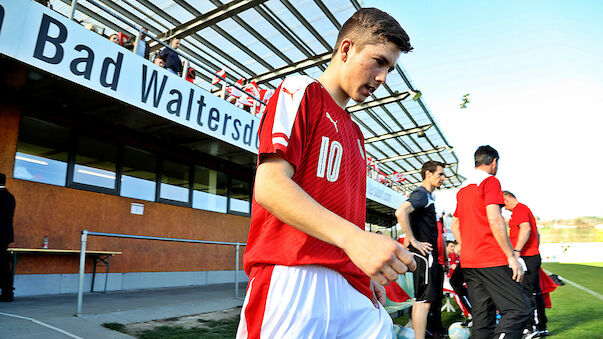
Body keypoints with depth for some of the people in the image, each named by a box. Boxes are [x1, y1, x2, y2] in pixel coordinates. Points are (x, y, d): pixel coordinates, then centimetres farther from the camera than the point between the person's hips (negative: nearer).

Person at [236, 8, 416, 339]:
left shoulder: (355, 133, 25)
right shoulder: (300, 90, 0)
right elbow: (270, 186, -14)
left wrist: (368, 277, 13)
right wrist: (351, 236, -26)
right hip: (293, 278, -7)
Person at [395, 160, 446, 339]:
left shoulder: (427, 195, 20)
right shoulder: (421, 193, -12)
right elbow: (400, 212, -30)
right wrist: (414, 241, -24)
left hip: (428, 253, 10)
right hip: (424, 252, -10)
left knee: (421, 299, 14)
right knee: (424, 300, -8)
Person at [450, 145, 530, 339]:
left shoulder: (462, 189, 20)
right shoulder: (490, 181, -4)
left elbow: (454, 226, 22)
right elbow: (494, 220, -16)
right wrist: (512, 256, -12)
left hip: (468, 262, 8)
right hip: (492, 260, -8)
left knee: (483, 318, 9)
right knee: (519, 309, -5)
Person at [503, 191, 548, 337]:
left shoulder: (519, 208, -9)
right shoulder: (525, 209, 23)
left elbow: (526, 228, -23)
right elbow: (536, 233, 26)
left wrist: (516, 251, -26)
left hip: (526, 258, -10)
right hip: (534, 256, 10)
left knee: (526, 292, -8)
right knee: (535, 292, 14)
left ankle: (533, 328, -4)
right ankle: (541, 327, 21)